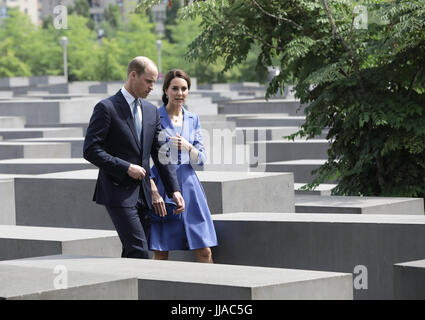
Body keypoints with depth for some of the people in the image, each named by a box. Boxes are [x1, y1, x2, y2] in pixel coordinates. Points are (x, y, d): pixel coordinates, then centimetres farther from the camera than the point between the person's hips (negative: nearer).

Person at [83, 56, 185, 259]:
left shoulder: (151, 111, 14)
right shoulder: (106, 108, -7)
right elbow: (91, 150, -12)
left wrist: (174, 190, 6)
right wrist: (126, 167, -16)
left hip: (143, 195, 7)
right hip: (118, 193, -7)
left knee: (132, 255, 6)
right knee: (139, 252, -15)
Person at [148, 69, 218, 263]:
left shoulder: (193, 120, 12)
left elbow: (201, 159, 10)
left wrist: (188, 147, -11)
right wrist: (154, 192, -14)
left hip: (188, 185, 4)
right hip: (161, 187, -4)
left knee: (204, 250, -1)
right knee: (161, 252, -2)